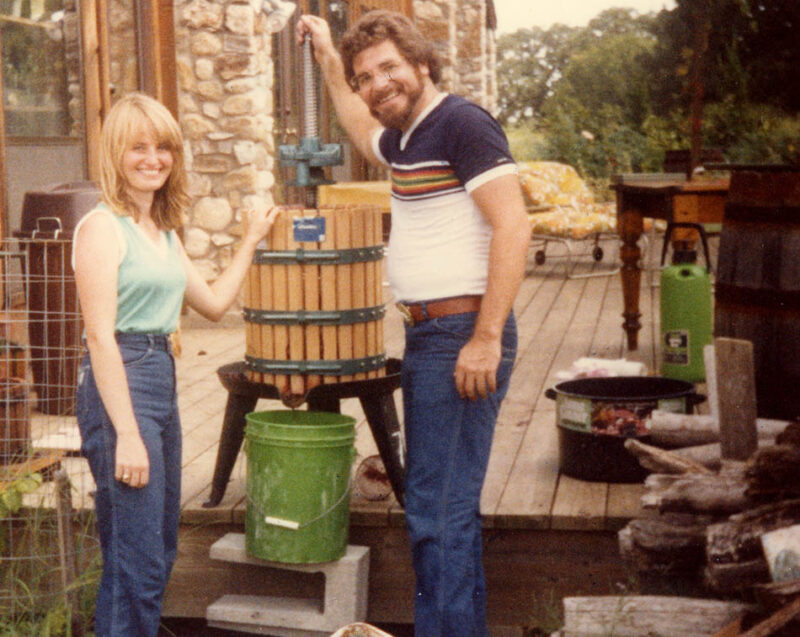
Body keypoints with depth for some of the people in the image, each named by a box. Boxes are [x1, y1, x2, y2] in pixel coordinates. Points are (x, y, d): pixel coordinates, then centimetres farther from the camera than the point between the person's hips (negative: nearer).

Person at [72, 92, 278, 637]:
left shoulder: (165, 232, 15)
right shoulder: (102, 227, -10)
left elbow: (214, 303, 25)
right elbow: (101, 336, -16)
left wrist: (251, 242, 26)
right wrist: (125, 433, -20)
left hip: (162, 379, 9)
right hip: (118, 386, -9)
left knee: (161, 551, 15)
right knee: (137, 564, -7)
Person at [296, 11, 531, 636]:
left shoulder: (462, 123, -13)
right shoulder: (406, 138, 15)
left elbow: (513, 227, -21)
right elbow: (365, 135, 41)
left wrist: (487, 338, -24)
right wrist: (327, 58, 39)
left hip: (461, 337, -10)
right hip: (427, 334, 10)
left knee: (439, 510, -9)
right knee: (448, 504, 17)